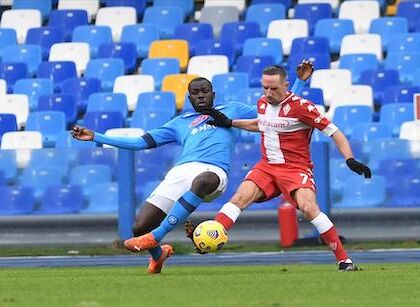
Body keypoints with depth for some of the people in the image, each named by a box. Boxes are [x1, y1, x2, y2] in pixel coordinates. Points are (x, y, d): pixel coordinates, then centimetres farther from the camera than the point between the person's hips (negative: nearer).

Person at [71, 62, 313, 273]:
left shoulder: (232, 110, 27)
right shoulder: (181, 123, 32)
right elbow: (141, 142, 30)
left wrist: (301, 81, 19)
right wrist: (95, 137, 27)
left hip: (214, 172, -4)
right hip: (180, 172, 4)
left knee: (202, 181, -45)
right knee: (139, 227, -11)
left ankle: (156, 237, -44)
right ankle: (159, 254, 27)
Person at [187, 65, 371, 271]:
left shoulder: (300, 106, -15)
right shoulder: (262, 103, 6)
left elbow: (334, 132, -13)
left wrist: (350, 160, -23)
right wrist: (229, 123, 26)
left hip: (296, 168, -6)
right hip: (267, 167, 6)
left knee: (309, 208, -25)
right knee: (240, 197, -16)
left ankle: (344, 260, -18)